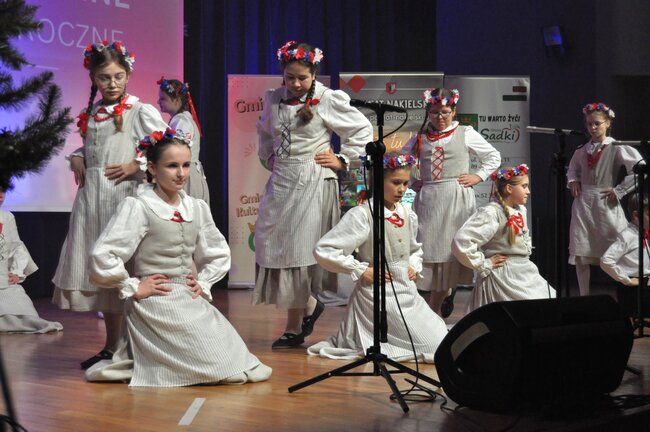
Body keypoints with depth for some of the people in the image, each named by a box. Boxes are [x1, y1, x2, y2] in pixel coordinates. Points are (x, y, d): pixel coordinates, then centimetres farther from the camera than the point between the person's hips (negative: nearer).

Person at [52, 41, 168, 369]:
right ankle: (110, 347, 19)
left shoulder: (140, 112, -5)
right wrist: (76, 158, 8)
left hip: (124, 195, -6)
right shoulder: (91, 114, 12)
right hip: (91, 198, 6)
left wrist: (136, 167, -14)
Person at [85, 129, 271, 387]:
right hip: (156, 305, -8)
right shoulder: (138, 207, -13)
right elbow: (102, 257, -20)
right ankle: (132, 364, 4)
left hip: (190, 300, 8)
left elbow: (219, 253, 21)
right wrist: (133, 288, -13)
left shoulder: (197, 208, 7)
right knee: (223, 365, -8)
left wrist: (203, 283, 8)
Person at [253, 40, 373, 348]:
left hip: (312, 183, -6)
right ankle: (309, 305, 22)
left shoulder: (328, 100, -6)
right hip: (280, 181, 6)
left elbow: (362, 129, 2)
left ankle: (294, 328, 5)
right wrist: (268, 159, 15)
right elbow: (264, 132, 28)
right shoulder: (273, 100, 8)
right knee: (273, 247, 2)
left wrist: (343, 160, -2)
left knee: (298, 251, -5)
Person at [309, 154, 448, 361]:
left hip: (408, 293, 7)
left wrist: (415, 266, 7)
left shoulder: (408, 216, 8)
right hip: (380, 296, -7)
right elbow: (323, 251, -17)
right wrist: (361, 270, -15)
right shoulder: (362, 215, -14)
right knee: (436, 347, -6)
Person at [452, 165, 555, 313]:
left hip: (524, 273, 9)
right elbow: (461, 242, -29)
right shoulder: (491, 212, -18)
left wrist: (527, 250, 15)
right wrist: (484, 264, -20)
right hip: (504, 277, -9)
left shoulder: (521, 209, 10)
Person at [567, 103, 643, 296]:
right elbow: (573, 169, 31)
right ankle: (584, 297, 10)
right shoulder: (582, 150, 10)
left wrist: (619, 190, -11)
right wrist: (573, 181, 10)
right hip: (583, 202, 4)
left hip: (606, 204, -4)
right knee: (580, 256, 2)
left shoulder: (617, 148, -5)